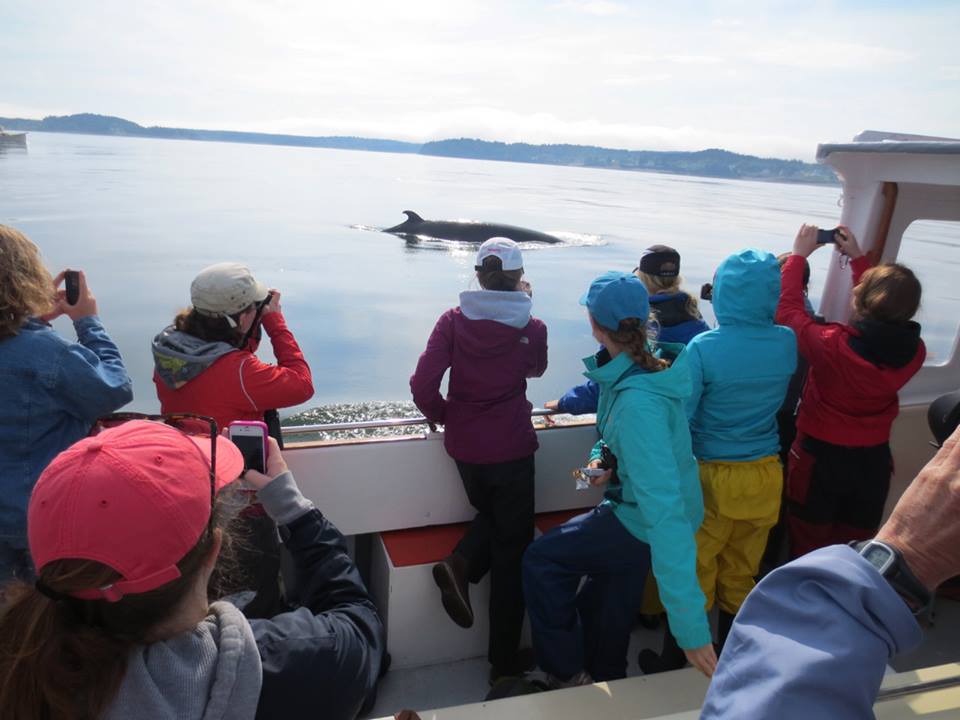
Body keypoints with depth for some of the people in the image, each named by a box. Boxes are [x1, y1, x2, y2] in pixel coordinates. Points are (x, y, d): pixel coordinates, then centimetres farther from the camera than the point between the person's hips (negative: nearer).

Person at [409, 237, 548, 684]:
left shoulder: (453, 321, -5)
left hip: (463, 445, 3)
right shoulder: (531, 328, -7)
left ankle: (460, 565, 2)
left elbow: (422, 386, -13)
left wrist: (441, 415, 7)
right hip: (511, 447, -2)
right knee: (512, 550, 11)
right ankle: (504, 660, 20)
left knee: (489, 515, 31)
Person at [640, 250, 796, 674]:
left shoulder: (704, 348, -19)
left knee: (693, 576, 11)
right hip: (765, 477, 4)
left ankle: (672, 668, 27)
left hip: (714, 477, -4)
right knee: (741, 576, 18)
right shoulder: (787, 343, -6)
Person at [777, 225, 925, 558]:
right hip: (873, 461, 4)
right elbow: (883, 319, 6)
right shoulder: (914, 353, -14)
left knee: (808, 551, 16)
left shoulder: (831, 345, -29)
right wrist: (857, 257, 11)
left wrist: (798, 255, -2)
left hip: (820, 458, -4)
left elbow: (787, 310, -13)